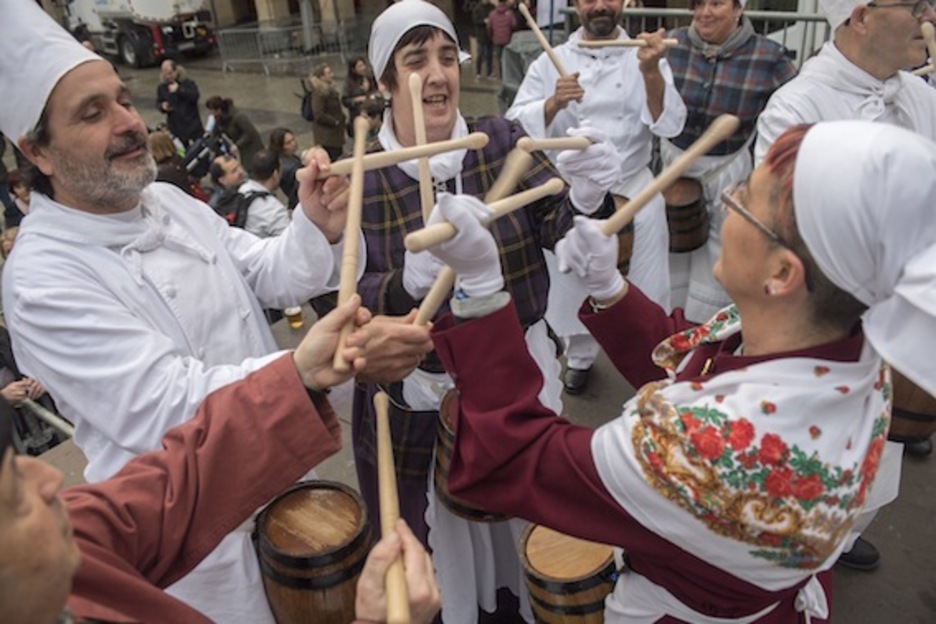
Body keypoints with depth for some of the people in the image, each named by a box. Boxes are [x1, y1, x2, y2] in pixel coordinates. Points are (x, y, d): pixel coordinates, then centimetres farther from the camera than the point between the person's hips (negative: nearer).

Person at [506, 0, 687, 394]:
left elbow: (669, 125, -12)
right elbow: (517, 123, -7)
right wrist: (553, 103, -25)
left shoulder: (646, 58, 0)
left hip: (635, 191, 0)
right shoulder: (552, 61, 0)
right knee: (573, 283, 14)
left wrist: (651, 73, -28)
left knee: (647, 285, 9)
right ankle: (579, 357, 39)